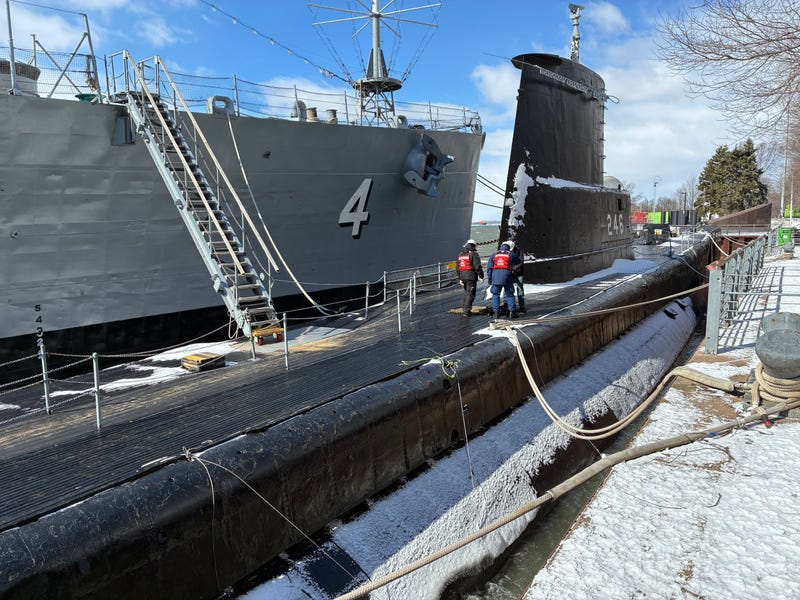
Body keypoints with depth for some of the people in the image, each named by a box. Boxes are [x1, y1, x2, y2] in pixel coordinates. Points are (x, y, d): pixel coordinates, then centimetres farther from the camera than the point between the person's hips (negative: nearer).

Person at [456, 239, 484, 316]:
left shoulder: (461, 254, 14)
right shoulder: (473, 254, -8)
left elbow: (458, 267, 16)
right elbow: (478, 266, -13)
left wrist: (460, 278, 21)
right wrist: (481, 276, -6)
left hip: (463, 276, 7)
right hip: (471, 276, -7)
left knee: (466, 291, 23)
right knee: (470, 293, -2)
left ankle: (463, 306, 21)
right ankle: (466, 311, -3)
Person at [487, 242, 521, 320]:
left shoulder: (494, 255, 13)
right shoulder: (511, 255, 9)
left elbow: (489, 268, 9)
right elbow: (518, 261, 24)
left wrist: (489, 278, 13)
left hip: (496, 276, 1)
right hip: (506, 276, -1)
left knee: (495, 295, 8)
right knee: (509, 295, 9)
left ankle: (496, 312, 2)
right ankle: (511, 312, 6)